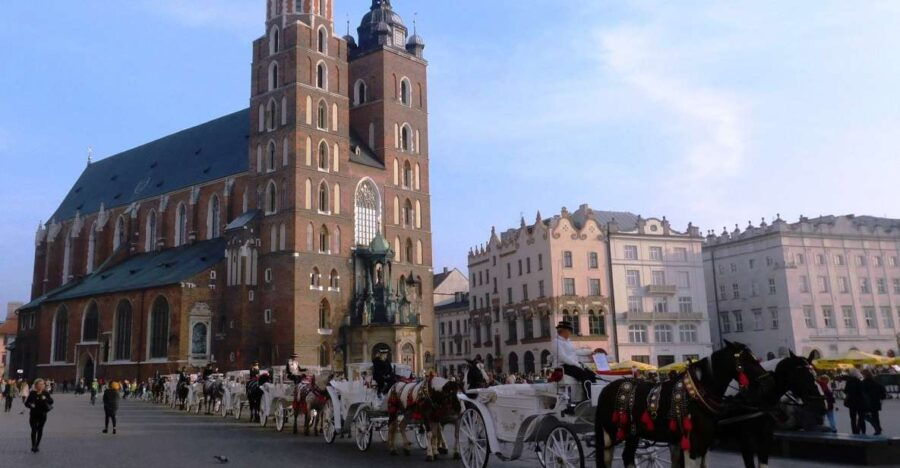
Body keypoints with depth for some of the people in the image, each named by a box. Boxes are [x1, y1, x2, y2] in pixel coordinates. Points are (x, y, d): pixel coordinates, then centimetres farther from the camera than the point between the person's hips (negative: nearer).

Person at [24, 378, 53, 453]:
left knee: (40, 430, 6)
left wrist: (46, 399, -23)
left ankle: (37, 445, 19)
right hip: (34, 415, -2)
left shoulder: (45, 393, -1)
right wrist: (30, 405, -22)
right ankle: (33, 446, 8)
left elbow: (51, 401, -5)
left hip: (42, 415, 2)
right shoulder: (32, 393, -6)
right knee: (34, 430, -5)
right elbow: (26, 403, -2)